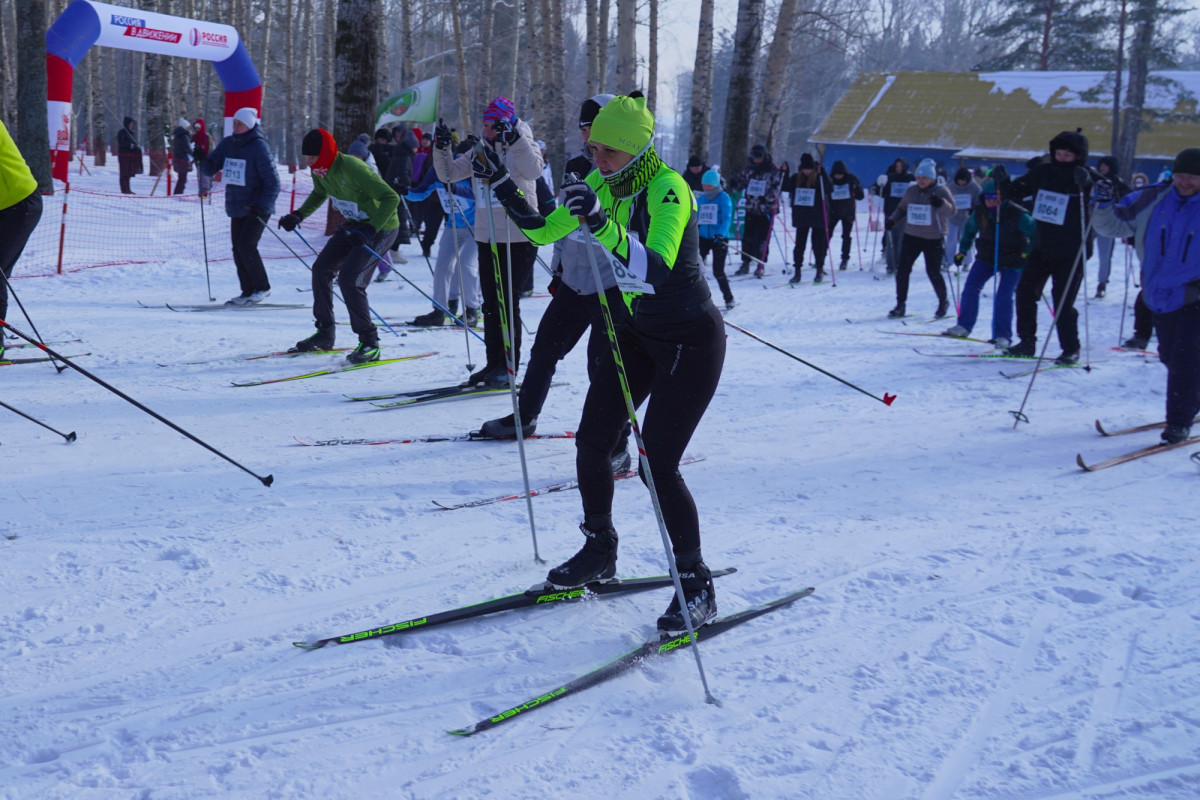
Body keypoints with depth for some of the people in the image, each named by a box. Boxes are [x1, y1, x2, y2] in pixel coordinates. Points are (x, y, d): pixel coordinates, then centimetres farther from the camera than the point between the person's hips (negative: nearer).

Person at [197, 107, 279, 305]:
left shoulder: (259, 147, -12)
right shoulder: (228, 144, 7)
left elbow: (273, 182, -13)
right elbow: (210, 168, 10)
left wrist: (261, 207, -20)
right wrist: (200, 160, -12)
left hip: (257, 209, -7)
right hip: (236, 207, 7)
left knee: (246, 246, -14)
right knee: (238, 250, 6)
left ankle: (262, 288, 1)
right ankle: (248, 291, 15)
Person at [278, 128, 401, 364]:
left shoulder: (353, 169, -30)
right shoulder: (319, 170, -4)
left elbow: (392, 198, -30)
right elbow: (319, 194, 19)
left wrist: (370, 230, -38)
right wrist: (299, 215, 4)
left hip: (381, 227, -9)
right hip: (355, 225, 9)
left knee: (349, 278, -20)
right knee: (321, 268, 8)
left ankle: (370, 343, -10)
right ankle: (325, 334, 20)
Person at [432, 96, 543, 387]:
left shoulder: (521, 147, -5)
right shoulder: (480, 150, 11)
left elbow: (534, 170, -26)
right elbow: (449, 174, 11)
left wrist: (514, 139, -34)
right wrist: (442, 149, -5)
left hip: (518, 238, -6)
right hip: (487, 237, 6)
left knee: (508, 302, -6)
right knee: (491, 303, 10)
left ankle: (509, 365, 2)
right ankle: (494, 362, 18)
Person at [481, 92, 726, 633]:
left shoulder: (667, 189, -25)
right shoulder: (601, 183, -2)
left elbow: (655, 271, -40)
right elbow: (544, 230, 7)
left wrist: (602, 224, -50)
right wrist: (504, 190, -7)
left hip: (691, 340, -8)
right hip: (636, 332, 8)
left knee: (657, 463, -12)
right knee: (591, 442, 5)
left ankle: (697, 588, 3)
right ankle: (599, 552, 28)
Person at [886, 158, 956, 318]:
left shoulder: (941, 191, -7)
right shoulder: (911, 190, 5)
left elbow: (952, 211, -19)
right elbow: (902, 208, 18)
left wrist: (941, 204, -39)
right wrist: (892, 220, 0)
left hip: (933, 239, -4)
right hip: (911, 236, 4)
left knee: (933, 272, -3)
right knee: (902, 269, -2)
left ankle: (943, 303, 20)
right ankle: (900, 305, 8)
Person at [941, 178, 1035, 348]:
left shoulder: (1017, 215, -22)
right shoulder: (979, 212, -7)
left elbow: (1034, 232, -11)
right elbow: (969, 229, 13)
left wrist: (1028, 253, -14)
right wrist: (962, 251, 13)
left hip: (1011, 262, -5)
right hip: (987, 257, 5)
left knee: (1004, 296, -12)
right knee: (970, 288, -5)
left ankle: (1003, 335, -2)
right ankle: (963, 326, 5)